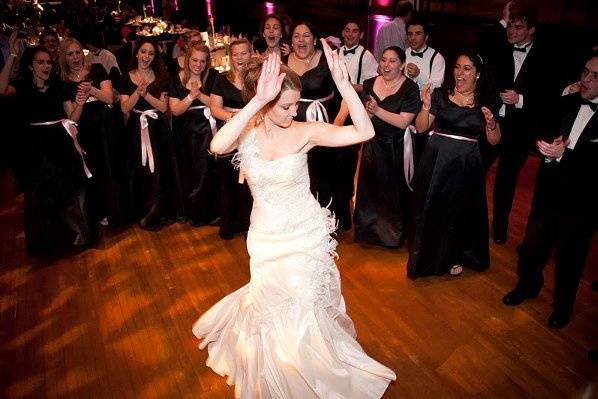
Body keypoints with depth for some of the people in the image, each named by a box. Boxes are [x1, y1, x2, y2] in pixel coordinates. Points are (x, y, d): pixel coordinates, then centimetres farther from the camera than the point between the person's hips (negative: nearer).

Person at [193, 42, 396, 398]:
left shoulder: (305, 132, -15)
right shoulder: (247, 132, -14)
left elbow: (364, 131, -24)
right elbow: (218, 146, -37)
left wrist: (343, 83, -33)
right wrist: (258, 101, -44)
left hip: (307, 234, -1)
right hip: (266, 238, 1)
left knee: (304, 309, 16)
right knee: (272, 309, 19)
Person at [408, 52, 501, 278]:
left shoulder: (487, 102, 0)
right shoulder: (440, 94, -2)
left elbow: (494, 140, 4)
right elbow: (420, 128, -3)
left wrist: (491, 123, -15)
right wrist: (426, 106, -18)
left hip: (466, 166, 1)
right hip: (436, 162, 0)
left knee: (459, 212, 13)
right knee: (429, 210, 8)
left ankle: (453, 257, 37)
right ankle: (427, 256, 30)